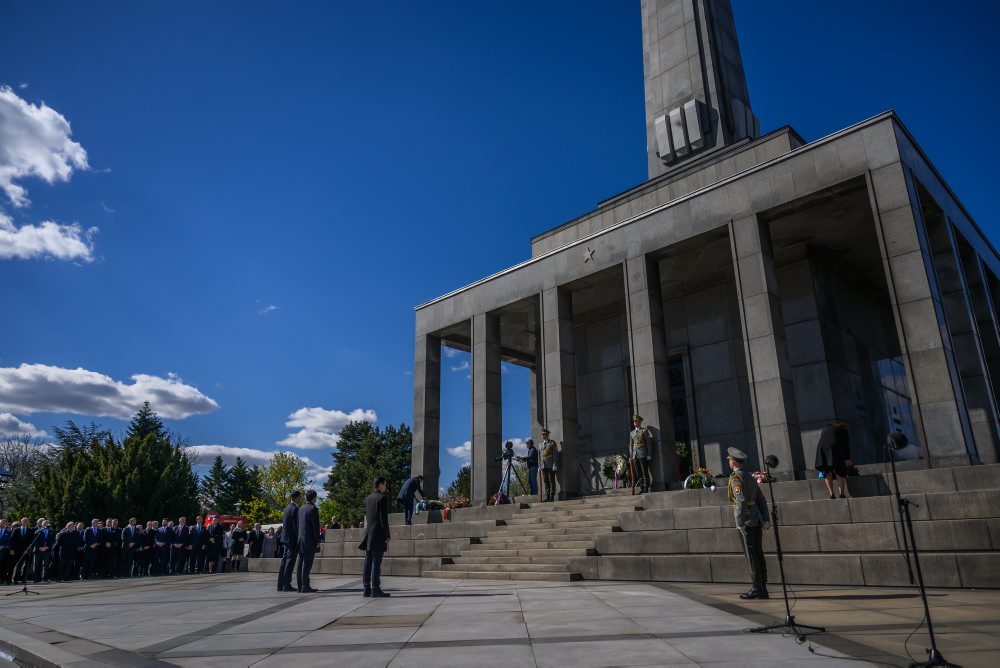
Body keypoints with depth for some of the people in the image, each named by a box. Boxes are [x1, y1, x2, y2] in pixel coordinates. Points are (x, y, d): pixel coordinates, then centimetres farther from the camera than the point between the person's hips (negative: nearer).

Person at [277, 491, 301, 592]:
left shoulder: (288, 507, 13)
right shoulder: (295, 508, -16)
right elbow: (296, 525, -18)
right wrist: (299, 539, -14)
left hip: (286, 538, 9)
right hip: (292, 539, -9)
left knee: (284, 561, 11)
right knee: (290, 562, -6)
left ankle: (281, 585, 14)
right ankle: (286, 585, -4)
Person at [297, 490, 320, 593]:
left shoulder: (301, 509, 14)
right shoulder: (313, 509, -10)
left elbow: (298, 525, 16)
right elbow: (315, 526, -13)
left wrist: (299, 539, 19)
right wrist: (317, 541, -10)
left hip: (301, 541, 8)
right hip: (310, 541, -8)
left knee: (301, 564, 8)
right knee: (307, 564, -8)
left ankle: (300, 586, 10)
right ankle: (305, 587, -9)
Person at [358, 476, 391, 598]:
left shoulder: (368, 498, 14)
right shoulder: (382, 498, -10)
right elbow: (383, 519, -14)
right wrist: (387, 536, -10)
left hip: (368, 535, 8)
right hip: (378, 536, -8)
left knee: (368, 563, 7)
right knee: (376, 563, -7)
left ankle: (367, 589, 10)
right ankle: (375, 590, -6)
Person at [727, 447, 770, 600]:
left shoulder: (736, 478, -12)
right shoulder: (750, 477, 15)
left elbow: (741, 501, -21)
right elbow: (761, 499, 14)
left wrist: (740, 523, -18)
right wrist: (766, 519, 12)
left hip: (746, 521, -8)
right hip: (757, 520, 8)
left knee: (751, 555, -3)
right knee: (758, 553, 10)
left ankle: (757, 589, 0)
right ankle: (762, 589, 15)